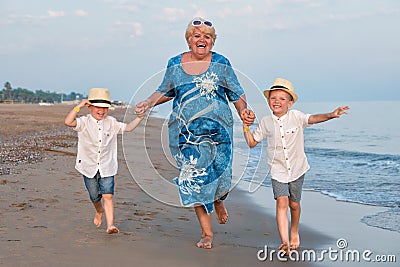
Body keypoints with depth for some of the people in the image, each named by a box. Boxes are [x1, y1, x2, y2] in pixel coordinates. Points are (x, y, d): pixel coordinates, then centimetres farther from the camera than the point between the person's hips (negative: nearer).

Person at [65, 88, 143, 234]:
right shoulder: (84, 122, -7)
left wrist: (139, 117, -3)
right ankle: (99, 211, 47)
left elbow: (128, 128, 9)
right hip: (89, 167, -1)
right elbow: (68, 122, -23)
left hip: (107, 167, 1)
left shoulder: (111, 122, 4)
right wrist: (79, 106, -26)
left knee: (108, 195, -12)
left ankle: (110, 225, -14)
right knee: (95, 197, 13)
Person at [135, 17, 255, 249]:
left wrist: (244, 110, -11)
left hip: (218, 131, -1)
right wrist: (147, 103, 3)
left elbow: (237, 94, 8)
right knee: (193, 179, -2)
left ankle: (218, 201, 33)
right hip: (185, 133, 1)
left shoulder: (221, 64, 4)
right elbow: (165, 92, 20)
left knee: (219, 174, -7)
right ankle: (207, 233, 10)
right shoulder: (175, 64, 8)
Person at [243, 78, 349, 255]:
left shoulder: (295, 117, -6)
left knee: (294, 204, 14)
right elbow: (252, 142, 7)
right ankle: (284, 242, -19)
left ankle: (294, 232, 42)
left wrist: (331, 115, -41)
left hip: (297, 168, 0)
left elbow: (312, 119, -24)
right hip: (278, 170, 0)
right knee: (281, 203, -16)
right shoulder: (265, 122, -1)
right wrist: (246, 127, -7)